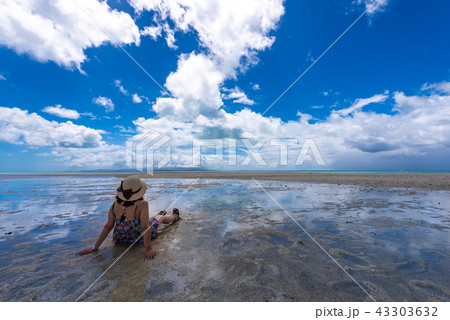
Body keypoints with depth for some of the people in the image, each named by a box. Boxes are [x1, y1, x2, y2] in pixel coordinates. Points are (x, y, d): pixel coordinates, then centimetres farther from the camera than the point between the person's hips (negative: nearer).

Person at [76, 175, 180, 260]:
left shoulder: (115, 205, -18)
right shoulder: (142, 204, -34)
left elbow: (108, 226, -11)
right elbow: (145, 228, -32)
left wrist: (95, 247, 1)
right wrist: (148, 249, -26)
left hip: (120, 239, 4)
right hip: (139, 238, -4)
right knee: (162, 218, 24)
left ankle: (160, 214, 64)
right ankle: (175, 216, 56)